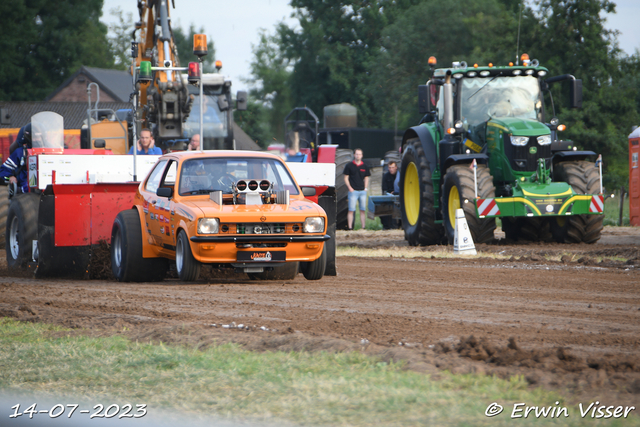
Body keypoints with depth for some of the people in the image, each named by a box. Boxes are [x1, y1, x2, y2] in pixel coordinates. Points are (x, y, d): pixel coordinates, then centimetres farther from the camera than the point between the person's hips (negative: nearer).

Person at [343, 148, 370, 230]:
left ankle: (363, 227, 8)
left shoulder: (365, 167, 12)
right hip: (353, 191, -3)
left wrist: (365, 188, 4)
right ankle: (350, 227, -6)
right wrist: (350, 188, -7)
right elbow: (346, 178, 4)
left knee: (363, 210, 4)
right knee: (351, 210, -6)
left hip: (362, 191, 3)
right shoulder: (349, 166, 3)